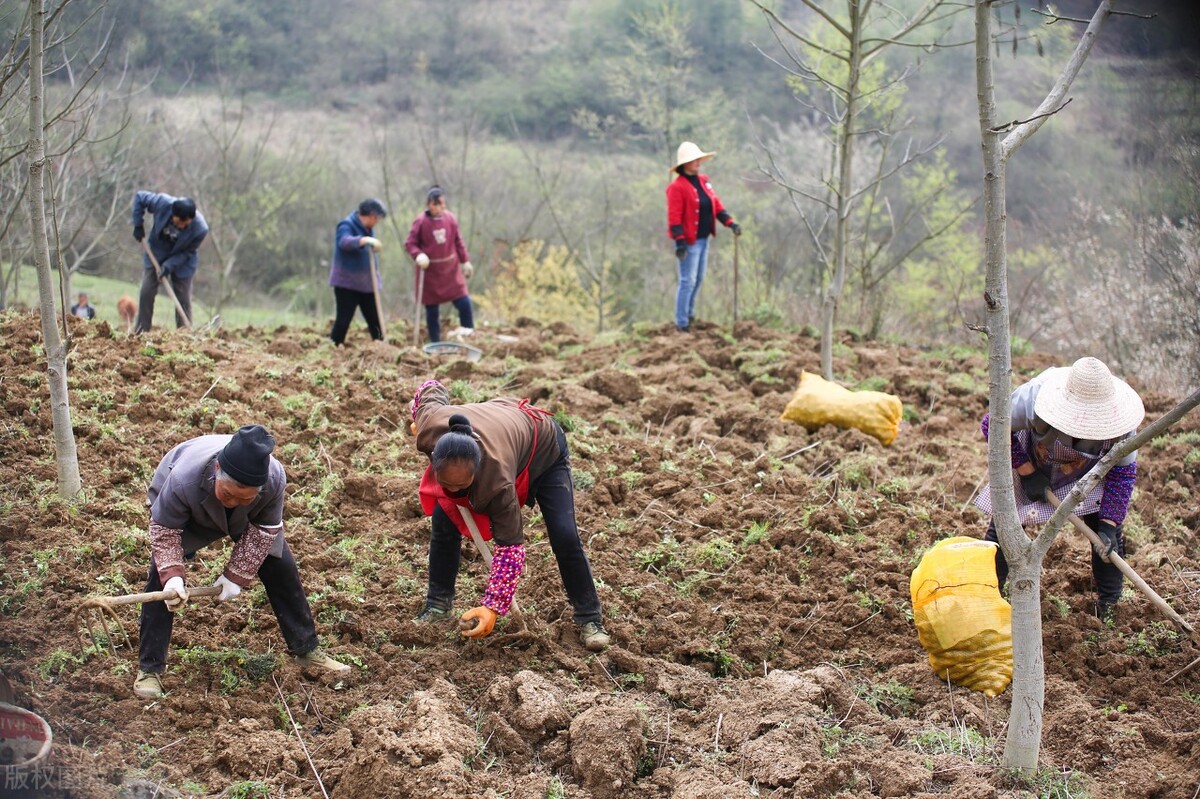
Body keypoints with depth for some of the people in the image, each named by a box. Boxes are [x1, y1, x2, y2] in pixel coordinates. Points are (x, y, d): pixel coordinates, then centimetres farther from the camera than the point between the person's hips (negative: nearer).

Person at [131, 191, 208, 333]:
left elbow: (188, 252, -19)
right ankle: (140, 333, 7)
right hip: (155, 253, 2)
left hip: (182, 261, -2)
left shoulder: (200, 229, -34)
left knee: (183, 299, -2)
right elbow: (139, 197, -13)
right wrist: (138, 225, -15)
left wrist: (169, 265, -28)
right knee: (146, 293, -1)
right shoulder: (163, 203, -33)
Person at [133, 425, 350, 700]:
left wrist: (237, 575, -23)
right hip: (186, 515, -2)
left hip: (246, 519, 2)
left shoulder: (274, 480, -40)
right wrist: (172, 574, -41)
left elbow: (264, 530, -22)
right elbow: (164, 530, -29)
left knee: (281, 569, 0)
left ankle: (306, 649, 17)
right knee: (161, 579, -16)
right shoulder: (183, 480, -46)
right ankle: (149, 669, -5)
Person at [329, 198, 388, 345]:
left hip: (366, 282, 7)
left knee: (374, 318, 4)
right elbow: (344, 241, -36)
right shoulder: (347, 225, -13)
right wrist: (364, 240, -52)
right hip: (347, 282, -7)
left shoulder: (368, 228, 13)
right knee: (344, 319, -7)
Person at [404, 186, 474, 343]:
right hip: (430, 272, -3)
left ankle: (468, 332, 16)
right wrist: (418, 255, -26)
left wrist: (465, 261, 11)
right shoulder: (421, 222, -13)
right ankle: (435, 343, 15)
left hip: (451, 269, 3)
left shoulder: (450, 218, -2)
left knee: (464, 303, -4)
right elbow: (410, 244, -7)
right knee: (432, 310, 5)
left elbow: (458, 241, 9)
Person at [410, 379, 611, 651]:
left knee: (565, 537, -15)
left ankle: (590, 620, 1)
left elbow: (510, 544, -39)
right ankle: (437, 607, 9)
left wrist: (493, 607, -42)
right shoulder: (429, 428, -38)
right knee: (443, 522, -5)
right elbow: (432, 389, -14)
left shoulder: (497, 479, -48)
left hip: (544, 448, -5)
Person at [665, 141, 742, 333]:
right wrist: (679, 241, -22)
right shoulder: (677, 187, -14)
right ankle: (681, 324, 2)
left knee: (698, 279, 16)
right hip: (689, 240, -8)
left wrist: (730, 223, 4)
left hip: (703, 238, 8)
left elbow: (716, 204, 14)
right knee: (688, 281, -5)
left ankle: (689, 315, 31)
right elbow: (674, 217, -17)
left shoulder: (703, 181, 11)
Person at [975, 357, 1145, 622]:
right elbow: (992, 424, -25)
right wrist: (1026, 471, -27)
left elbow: (1123, 471, -20)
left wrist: (1108, 525, -26)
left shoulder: (1119, 420, -33)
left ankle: (1109, 607, 10)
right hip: (1031, 465, -1)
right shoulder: (1034, 398, -41)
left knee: (1108, 535, -8)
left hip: (1088, 476, 2)